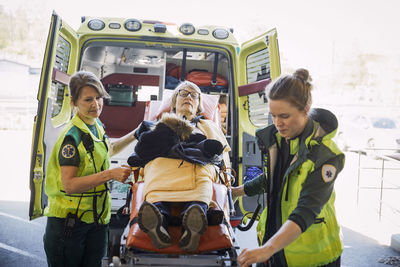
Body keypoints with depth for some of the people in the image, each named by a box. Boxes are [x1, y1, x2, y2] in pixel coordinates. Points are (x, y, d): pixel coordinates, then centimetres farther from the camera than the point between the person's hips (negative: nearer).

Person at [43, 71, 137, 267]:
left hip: (98, 218, 7)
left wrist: (134, 135, 21)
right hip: (69, 220, -7)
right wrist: (110, 174, -29)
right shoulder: (72, 136, -19)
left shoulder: (96, 124, 6)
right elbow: (69, 185, -24)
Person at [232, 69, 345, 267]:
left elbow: (306, 212, -34)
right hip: (272, 237, 5)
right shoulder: (273, 137, -4)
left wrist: (267, 249, -46)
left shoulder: (325, 154, -24)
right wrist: (237, 191, 22)